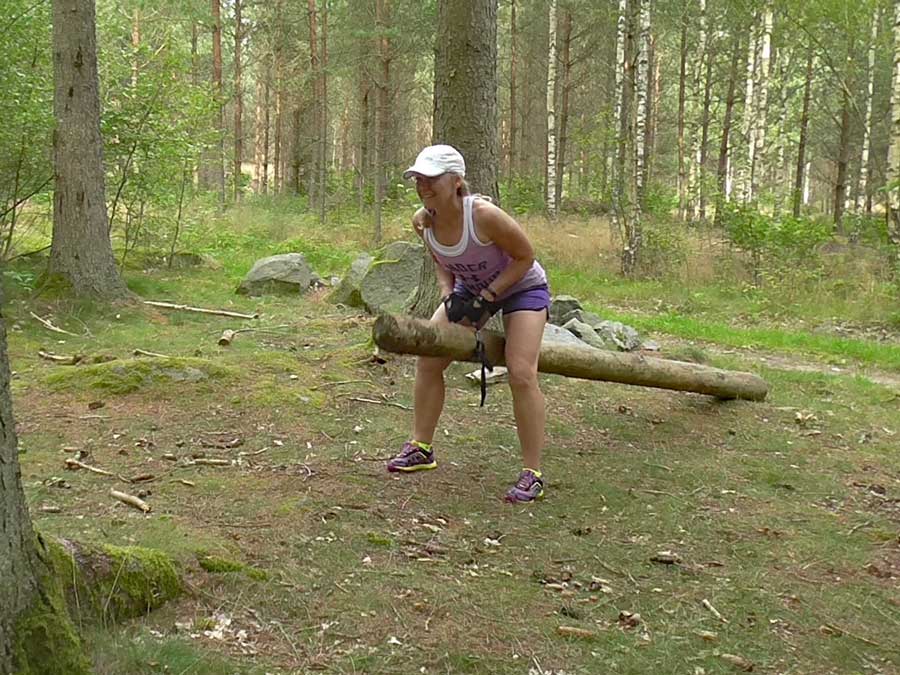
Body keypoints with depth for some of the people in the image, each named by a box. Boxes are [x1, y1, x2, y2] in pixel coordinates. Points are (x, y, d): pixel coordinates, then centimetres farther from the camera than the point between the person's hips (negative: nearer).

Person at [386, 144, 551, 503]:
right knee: (428, 359, 1)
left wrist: (486, 298, -25)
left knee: (521, 374, -19)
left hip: (521, 286, -6)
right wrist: (449, 296, -13)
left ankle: (532, 474, -9)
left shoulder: (484, 215, -35)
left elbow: (525, 256, -21)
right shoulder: (422, 221, -16)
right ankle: (421, 448, 16)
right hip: (471, 287, 6)